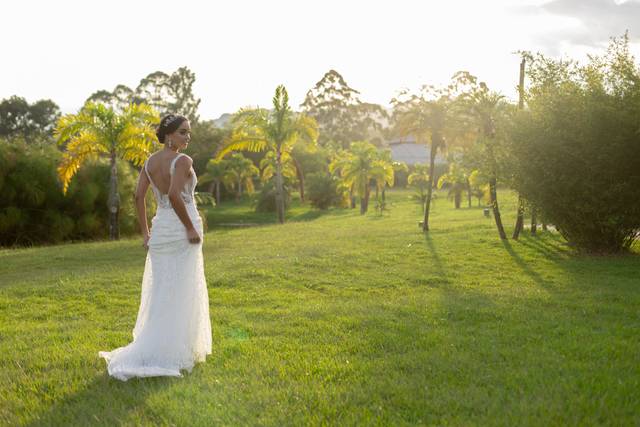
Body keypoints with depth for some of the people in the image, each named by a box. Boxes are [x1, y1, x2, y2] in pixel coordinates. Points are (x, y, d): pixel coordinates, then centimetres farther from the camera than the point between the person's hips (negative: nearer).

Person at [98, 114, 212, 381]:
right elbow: (174, 195, -26)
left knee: (160, 293, 15)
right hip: (182, 229, -7)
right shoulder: (183, 161, -13)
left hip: (160, 228, 7)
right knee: (181, 294, 1)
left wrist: (145, 233, 8)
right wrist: (191, 228, -18)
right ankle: (170, 355, 3)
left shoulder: (150, 161, 9)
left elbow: (139, 196, 4)